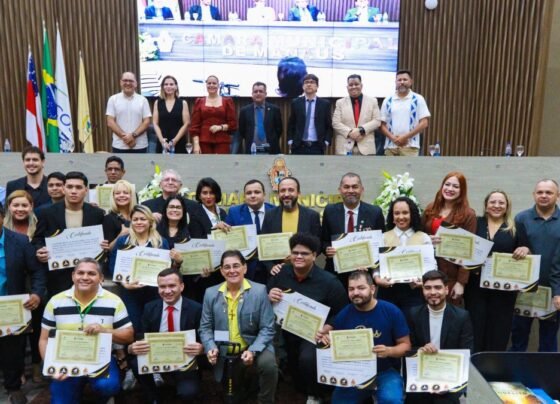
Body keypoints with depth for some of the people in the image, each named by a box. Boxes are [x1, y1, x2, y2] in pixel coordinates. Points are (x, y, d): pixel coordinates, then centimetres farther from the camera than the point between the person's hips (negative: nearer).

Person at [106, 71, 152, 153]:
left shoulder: (143, 100, 4)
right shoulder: (113, 99, 4)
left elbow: (146, 122, -2)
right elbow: (110, 122, -2)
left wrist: (133, 135, -15)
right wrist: (124, 136, -14)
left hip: (139, 146, 0)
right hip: (119, 146, 0)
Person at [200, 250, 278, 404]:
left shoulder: (259, 290, -10)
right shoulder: (211, 293, -2)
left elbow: (267, 328, -12)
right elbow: (205, 327, 2)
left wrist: (253, 351, -27)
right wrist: (211, 348, -17)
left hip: (254, 346, -3)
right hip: (225, 353, 3)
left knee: (268, 363, -31)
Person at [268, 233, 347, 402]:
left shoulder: (329, 281, -11)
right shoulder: (280, 273, -3)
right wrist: (269, 296, -16)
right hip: (286, 331, 5)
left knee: (307, 359, -29)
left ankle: (314, 395, 5)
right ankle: (301, 389, 31)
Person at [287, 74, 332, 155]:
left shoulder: (325, 104, 6)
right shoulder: (296, 103, 8)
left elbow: (329, 126, 8)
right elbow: (291, 125, 11)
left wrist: (326, 142, -4)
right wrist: (290, 141, 1)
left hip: (317, 147, 0)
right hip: (299, 146, 1)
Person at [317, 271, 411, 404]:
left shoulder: (391, 311, -8)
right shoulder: (345, 312, 1)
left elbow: (405, 344, -3)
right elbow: (331, 328, 15)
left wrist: (389, 351, -25)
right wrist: (323, 332, -9)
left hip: (386, 372, -4)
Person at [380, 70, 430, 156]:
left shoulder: (418, 99, 3)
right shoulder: (387, 101, 10)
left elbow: (424, 123, -3)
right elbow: (382, 124, 7)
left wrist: (406, 137, -11)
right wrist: (393, 138, -10)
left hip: (410, 146, -3)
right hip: (391, 146, 3)